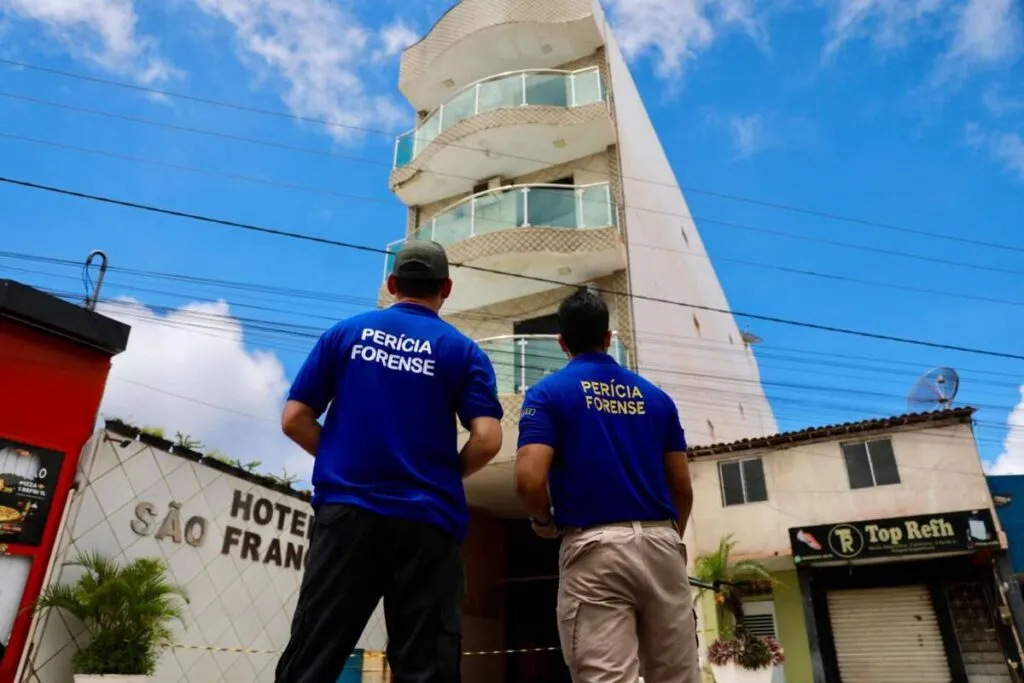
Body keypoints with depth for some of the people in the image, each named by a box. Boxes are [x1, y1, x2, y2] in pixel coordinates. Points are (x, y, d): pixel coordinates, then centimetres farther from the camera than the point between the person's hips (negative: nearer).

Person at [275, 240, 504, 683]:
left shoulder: (345, 333, 7)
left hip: (346, 511, 1)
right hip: (427, 521, -1)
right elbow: (487, 440, -9)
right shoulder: (463, 351, 2)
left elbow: (294, 420, 4)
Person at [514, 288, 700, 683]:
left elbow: (529, 480, -13)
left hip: (594, 549, -4)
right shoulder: (655, 396, 14)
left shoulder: (548, 392, 1)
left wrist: (544, 522, 8)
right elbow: (683, 489, 13)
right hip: (661, 544, 5)